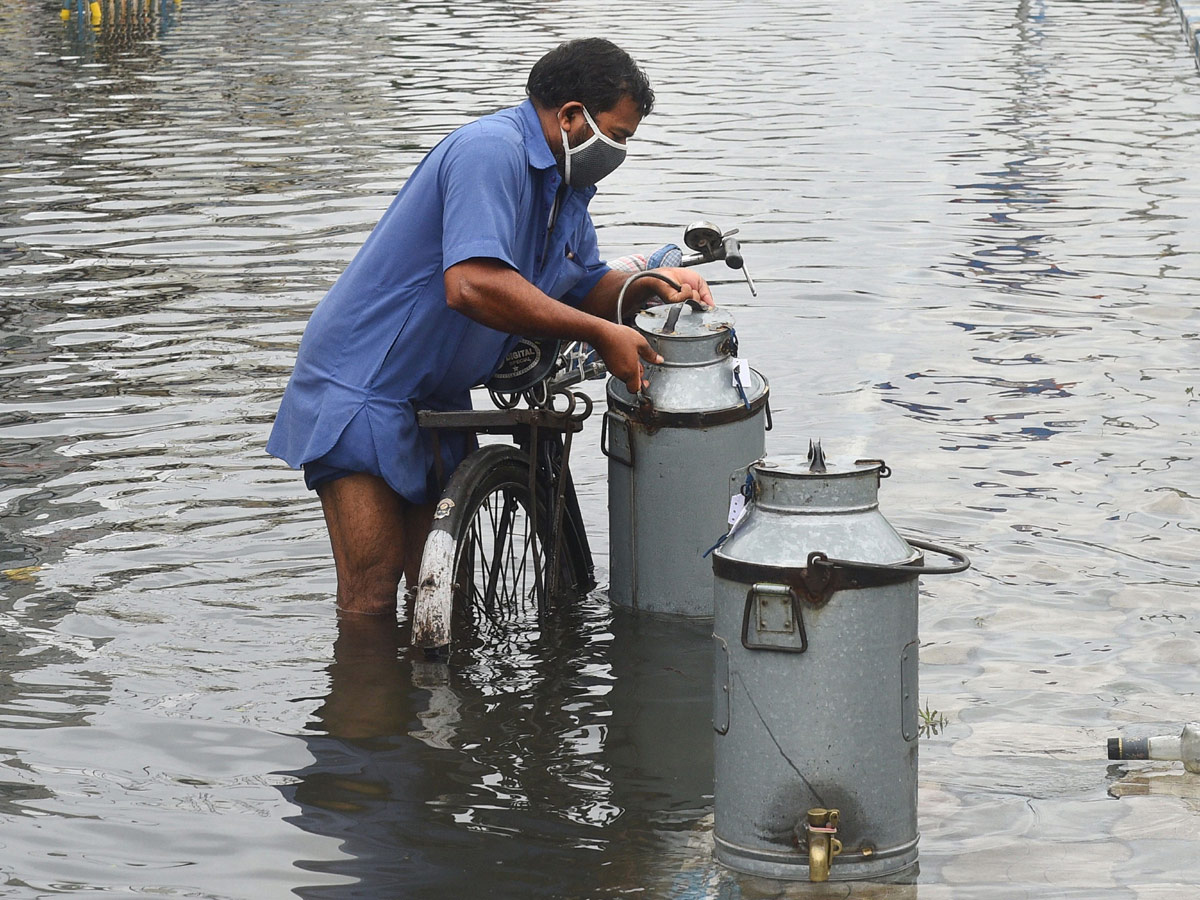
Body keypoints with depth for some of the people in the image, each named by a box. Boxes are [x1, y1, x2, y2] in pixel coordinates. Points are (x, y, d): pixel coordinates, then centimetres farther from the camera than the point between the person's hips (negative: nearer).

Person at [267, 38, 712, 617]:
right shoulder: (491, 152, -23)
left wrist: (647, 287, -4)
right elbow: (472, 285, -36)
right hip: (361, 390, -9)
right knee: (371, 600, -12)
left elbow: (583, 287, 18)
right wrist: (600, 334, -30)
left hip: (438, 398, 10)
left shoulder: (565, 185, 9)